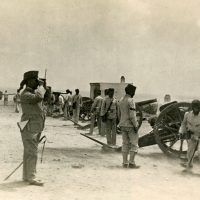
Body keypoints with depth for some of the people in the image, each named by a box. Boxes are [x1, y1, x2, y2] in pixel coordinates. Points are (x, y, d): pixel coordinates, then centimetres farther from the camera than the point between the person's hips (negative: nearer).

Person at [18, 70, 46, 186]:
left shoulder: (34, 92, 14)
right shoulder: (25, 95, -16)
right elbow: (38, 97, -30)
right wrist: (41, 87, -15)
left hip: (36, 128, 9)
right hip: (29, 128, -9)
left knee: (29, 153, 13)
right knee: (32, 153, -9)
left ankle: (27, 176, 20)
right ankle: (31, 178, -6)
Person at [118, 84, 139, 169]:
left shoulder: (121, 100, 10)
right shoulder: (131, 100, -15)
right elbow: (132, 115, -21)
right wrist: (135, 126, -16)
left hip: (123, 125, 8)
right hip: (130, 125, -8)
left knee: (125, 144, 10)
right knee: (134, 144, 0)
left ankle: (125, 163, 11)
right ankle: (131, 163, -2)